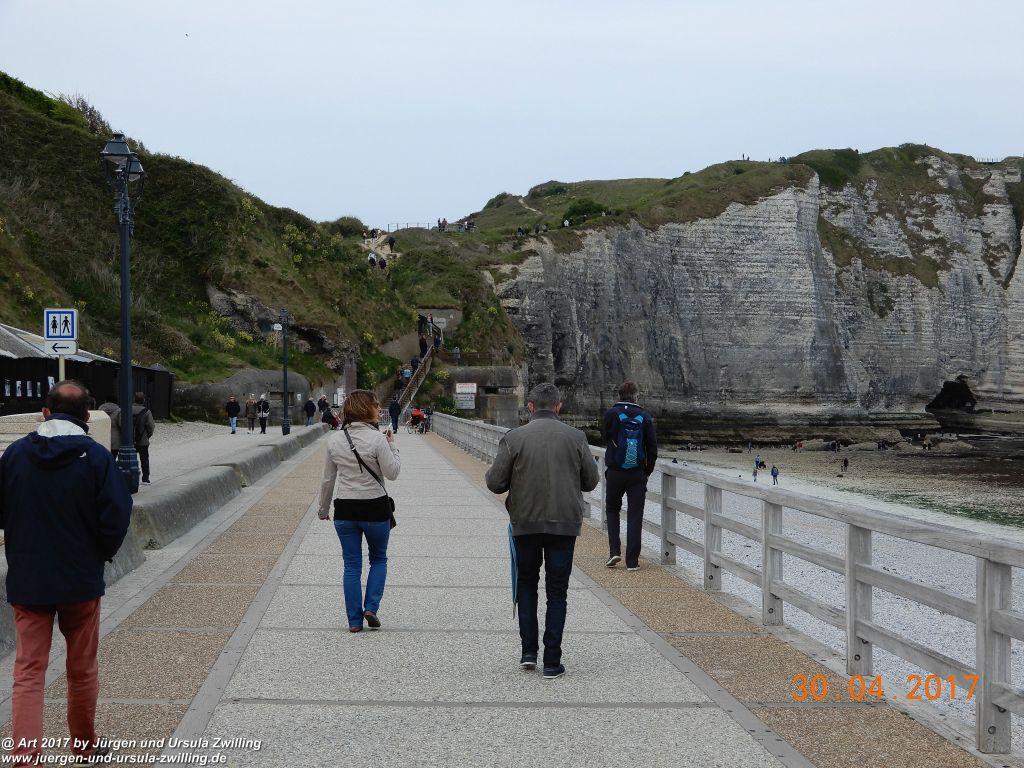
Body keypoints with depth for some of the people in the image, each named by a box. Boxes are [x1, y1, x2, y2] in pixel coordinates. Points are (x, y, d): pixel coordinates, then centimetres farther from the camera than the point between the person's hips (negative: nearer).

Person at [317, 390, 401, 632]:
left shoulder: (334, 439, 0)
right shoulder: (376, 439, -14)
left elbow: (328, 479, 6)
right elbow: (392, 473, -12)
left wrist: (323, 508, 17)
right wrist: (392, 447, 0)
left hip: (345, 510, 3)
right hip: (375, 508, -3)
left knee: (352, 565, 10)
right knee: (379, 559, 18)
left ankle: (355, 620, 11)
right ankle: (371, 607, 4)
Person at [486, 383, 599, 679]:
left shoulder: (513, 438, -7)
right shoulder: (575, 437, -4)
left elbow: (494, 482, -7)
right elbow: (591, 481, 2)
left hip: (526, 523, 0)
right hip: (565, 524, 0)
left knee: (526, 583, 19)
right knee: (557, 591, 6)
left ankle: (529, 652, 14)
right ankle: (552, 662, 4)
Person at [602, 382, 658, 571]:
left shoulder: (612, 413, -7)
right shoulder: (644, 416, -1)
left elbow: (605, 435, 6)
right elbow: (653, 447, 1)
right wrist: (647, 471, 11)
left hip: (615, 472, -1)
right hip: (638, 474, 1)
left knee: (612, 509, 18)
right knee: (635, 515, 4)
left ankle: (614, 550, 4)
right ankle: (632, 561, 2)